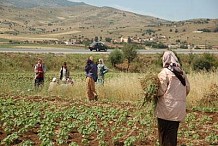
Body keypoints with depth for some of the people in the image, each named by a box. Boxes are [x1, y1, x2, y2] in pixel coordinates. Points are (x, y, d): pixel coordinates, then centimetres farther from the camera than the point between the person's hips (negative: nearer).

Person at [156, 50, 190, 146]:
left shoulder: (165, 72, -9)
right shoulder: (182, 72, 8)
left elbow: (161, 91, -14)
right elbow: (187, 88, 9)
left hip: (167, 108, -5)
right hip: (179, 109, 5)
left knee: (164, 134, 5)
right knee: (173, 133, 13)